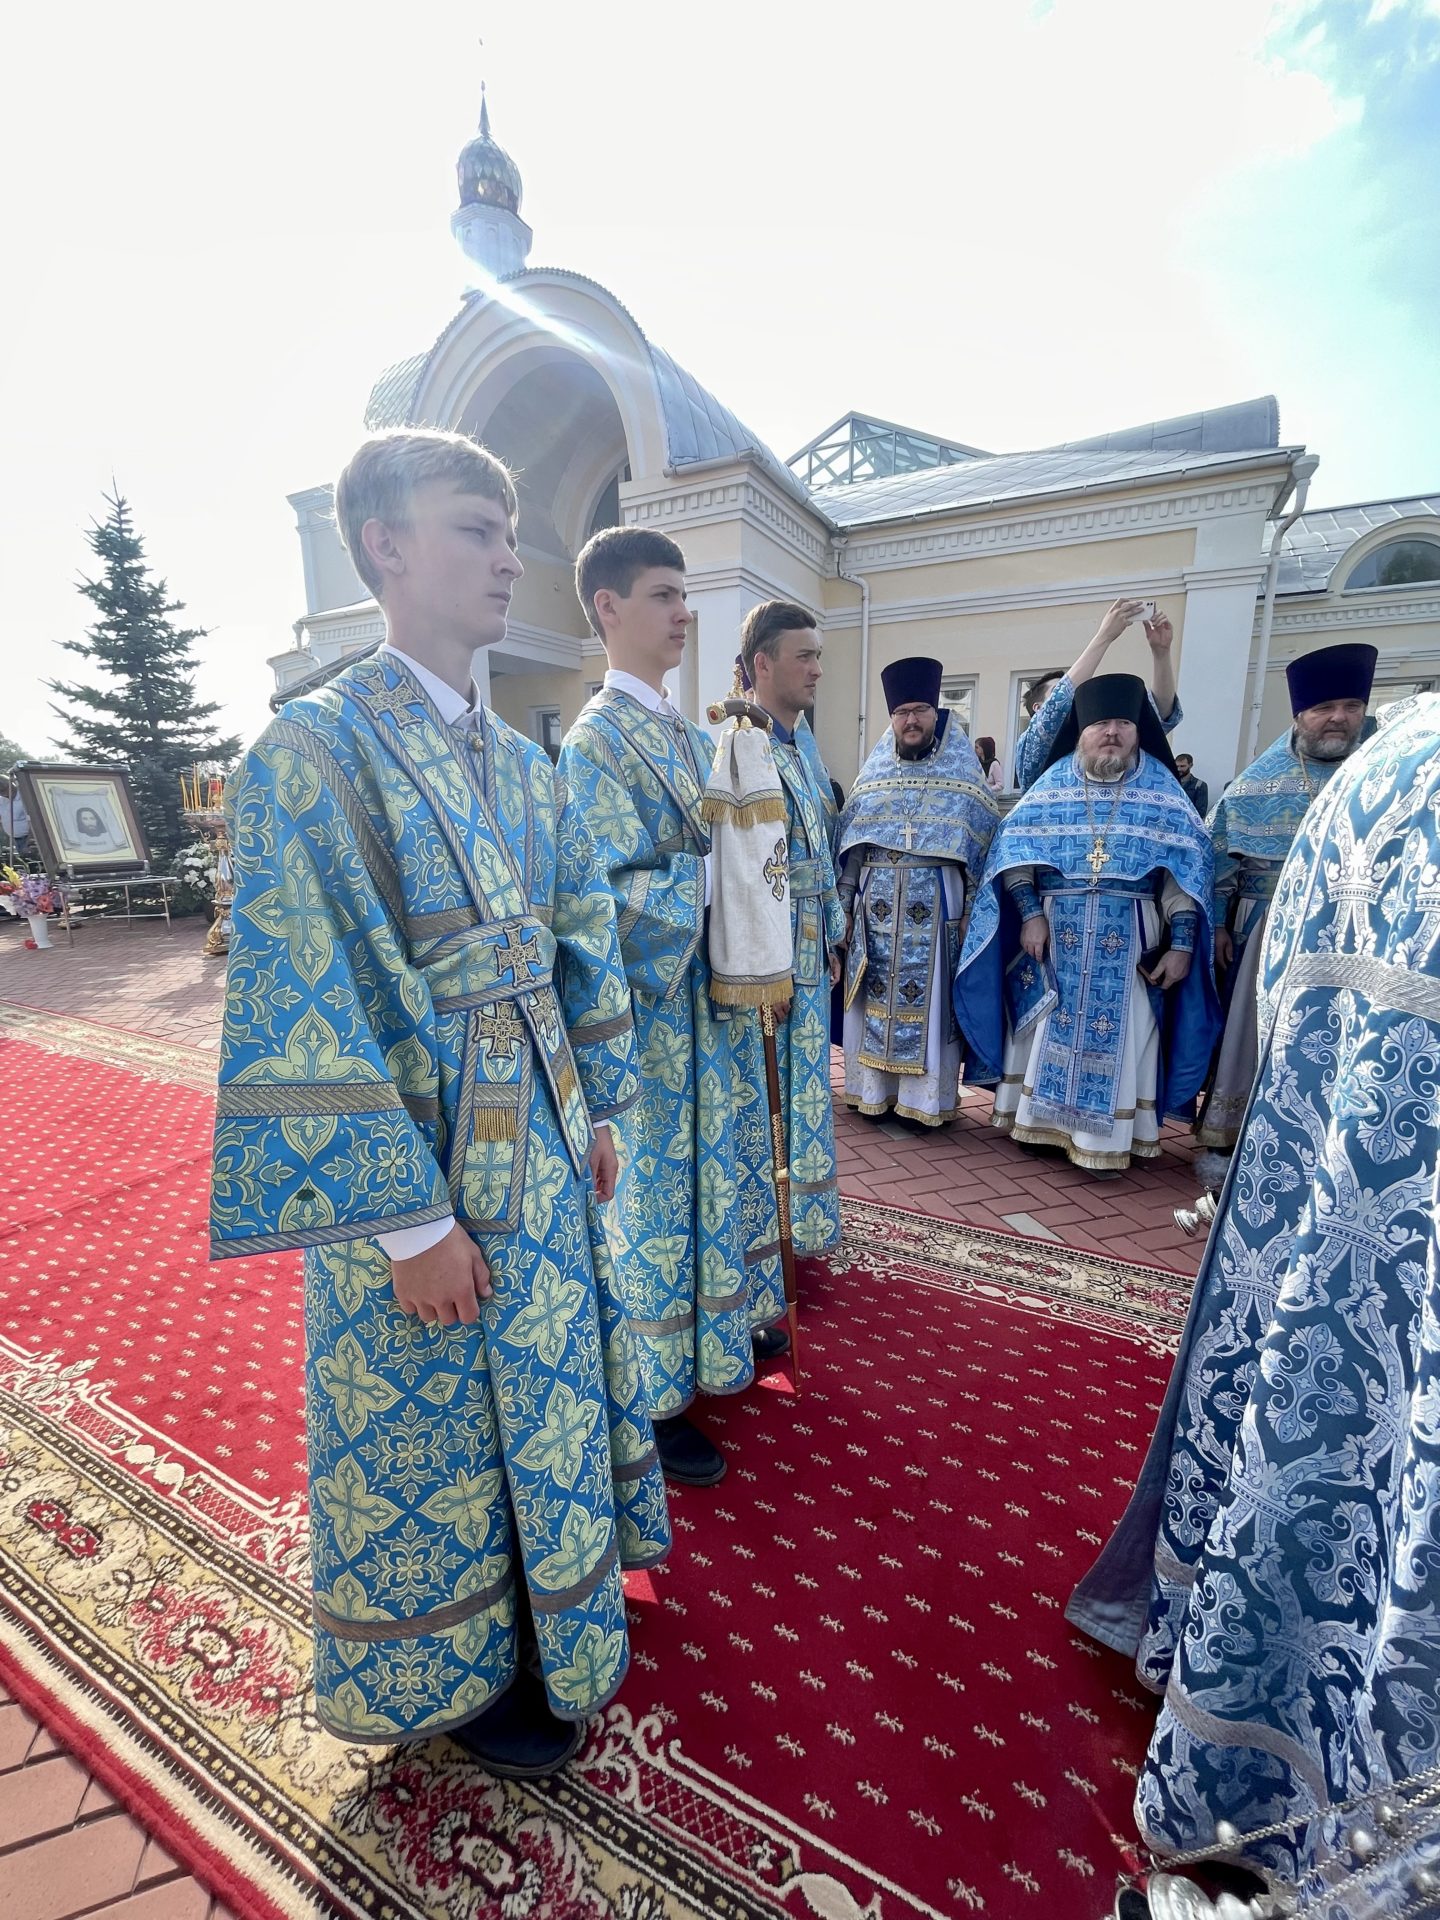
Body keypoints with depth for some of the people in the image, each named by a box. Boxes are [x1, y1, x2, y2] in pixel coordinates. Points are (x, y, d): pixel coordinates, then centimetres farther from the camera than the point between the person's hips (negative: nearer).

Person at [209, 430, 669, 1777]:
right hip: (416, 1163, -7)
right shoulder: (315, 748, -13)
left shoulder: (520, 761, 7)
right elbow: (305, 1007, -19)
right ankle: (454, 1672, 46)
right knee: (434, 1422, 16)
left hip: (541, 1145, 7)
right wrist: (411, 1218, -18)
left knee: (545, 1378, 24)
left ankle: (542, 1607, 54)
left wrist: (595, 1109, 10)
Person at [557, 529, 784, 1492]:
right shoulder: (595, 742, -12)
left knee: (727, 1167, 21)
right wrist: (721, 870, -20)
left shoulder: (695, 735, 12)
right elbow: (612, 893, -20)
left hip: (722, 994, 8)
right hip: (656, 1006, -8)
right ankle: (657, 1397, 26)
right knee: (659, 1189, 5)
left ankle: (727, 1323, 45)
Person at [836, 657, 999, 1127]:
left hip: (935, 905, -2)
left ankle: (924, 1098, 11)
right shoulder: (873, 775, 11)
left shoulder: (963, 775, 4)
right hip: (876, 905, 2)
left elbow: (986, 841, 3)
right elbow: (850, 845, 10)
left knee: (928, 998, 0)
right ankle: (875, 1089, 17)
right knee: (875, 996, 5)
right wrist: (845, 904, 4)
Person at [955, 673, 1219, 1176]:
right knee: (1049, 1029, 7)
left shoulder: (1162, 790, 4)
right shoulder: (1052, 783, 5)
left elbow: (1187, 866, 0)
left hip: (1129, 941, 0)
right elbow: (1013, 848, 0)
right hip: (1054, 932, 1)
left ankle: (1106, 1138, 15)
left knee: (1117, 1034, 3)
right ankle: (1041, 1123, 20)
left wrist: (1181, 944, -7)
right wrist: (1030, 914, -12)